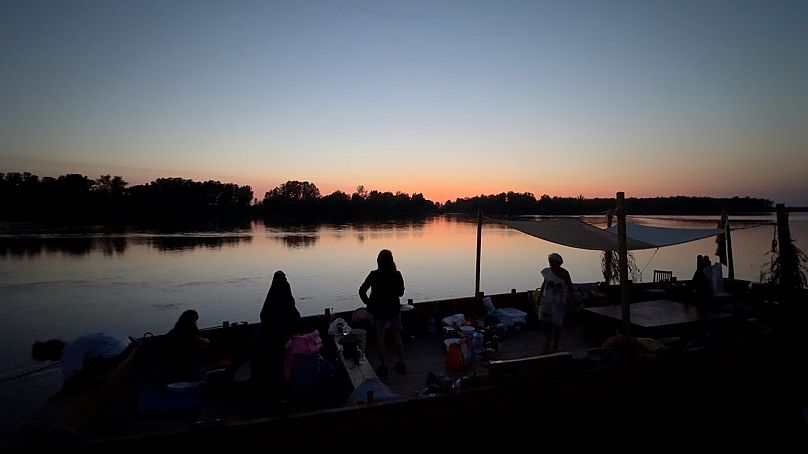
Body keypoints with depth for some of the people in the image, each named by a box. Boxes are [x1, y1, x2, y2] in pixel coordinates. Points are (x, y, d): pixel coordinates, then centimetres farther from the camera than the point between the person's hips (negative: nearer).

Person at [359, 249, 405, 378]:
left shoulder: (374, 275, -13)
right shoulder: (397, 275, -9)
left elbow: (362, 291, -10)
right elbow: (401, 292, 1)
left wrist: (368, 302, 3)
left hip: (378, 310, -2)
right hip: (394, 309, 2)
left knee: (380, 337, 11)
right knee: (397, 335, 16)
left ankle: (383, 366, 15)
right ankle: (401, 364, 22)